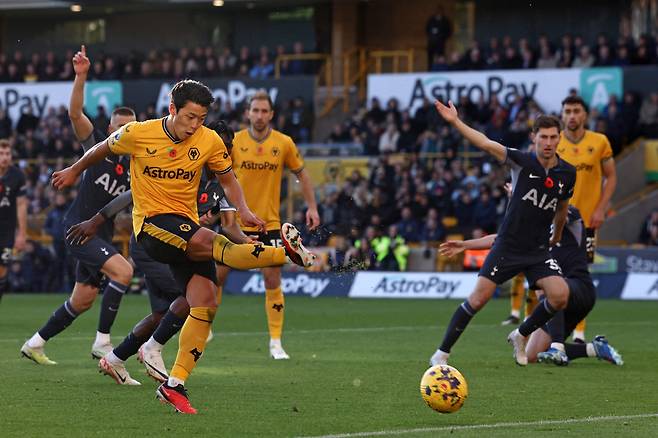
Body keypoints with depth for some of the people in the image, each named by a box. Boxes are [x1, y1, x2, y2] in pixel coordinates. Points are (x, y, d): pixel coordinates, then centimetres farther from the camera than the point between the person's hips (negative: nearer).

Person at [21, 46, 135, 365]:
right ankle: (102, 342, -19)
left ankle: (35, 344, 29)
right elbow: (75, 113, -18)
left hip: (101, 235, 7)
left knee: (82, 301, 12)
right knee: (123, 270, -26)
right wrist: (80, 76, -30)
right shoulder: (97, 146, -5)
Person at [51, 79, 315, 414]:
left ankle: (175, 385, -7)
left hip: (187, 225, 4)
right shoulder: (137, 134, -8)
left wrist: (243, 210, -6)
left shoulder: (210, 141, -2)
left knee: (206, 304, -11)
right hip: (151, 223, -4)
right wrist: (74, 171, 29)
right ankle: (288, 253, -37)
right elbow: (103, 149, 12)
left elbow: (228, 179, 13)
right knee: (205, 241, -34)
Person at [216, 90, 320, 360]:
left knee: (273, 281, -3)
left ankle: (276, 342, 5)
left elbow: (301, 173, 10)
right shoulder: (234, 142, -4)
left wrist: (312, 207, 4)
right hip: (236, 222, 0)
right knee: (218, 275, 2)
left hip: (269, 223, 0)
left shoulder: (284, 143, -3)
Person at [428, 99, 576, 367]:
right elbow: (487, 145, -19)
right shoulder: (522, 161, -9)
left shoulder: (567, 173, 2)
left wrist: (556, 240, 31)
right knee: (478, 298, -10)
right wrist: (455, 122, -30)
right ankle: (442, 352, 4)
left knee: (560, 295, -17)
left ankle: (521, 336, 9)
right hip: (508, 246, -3)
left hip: (539, 250, 3)